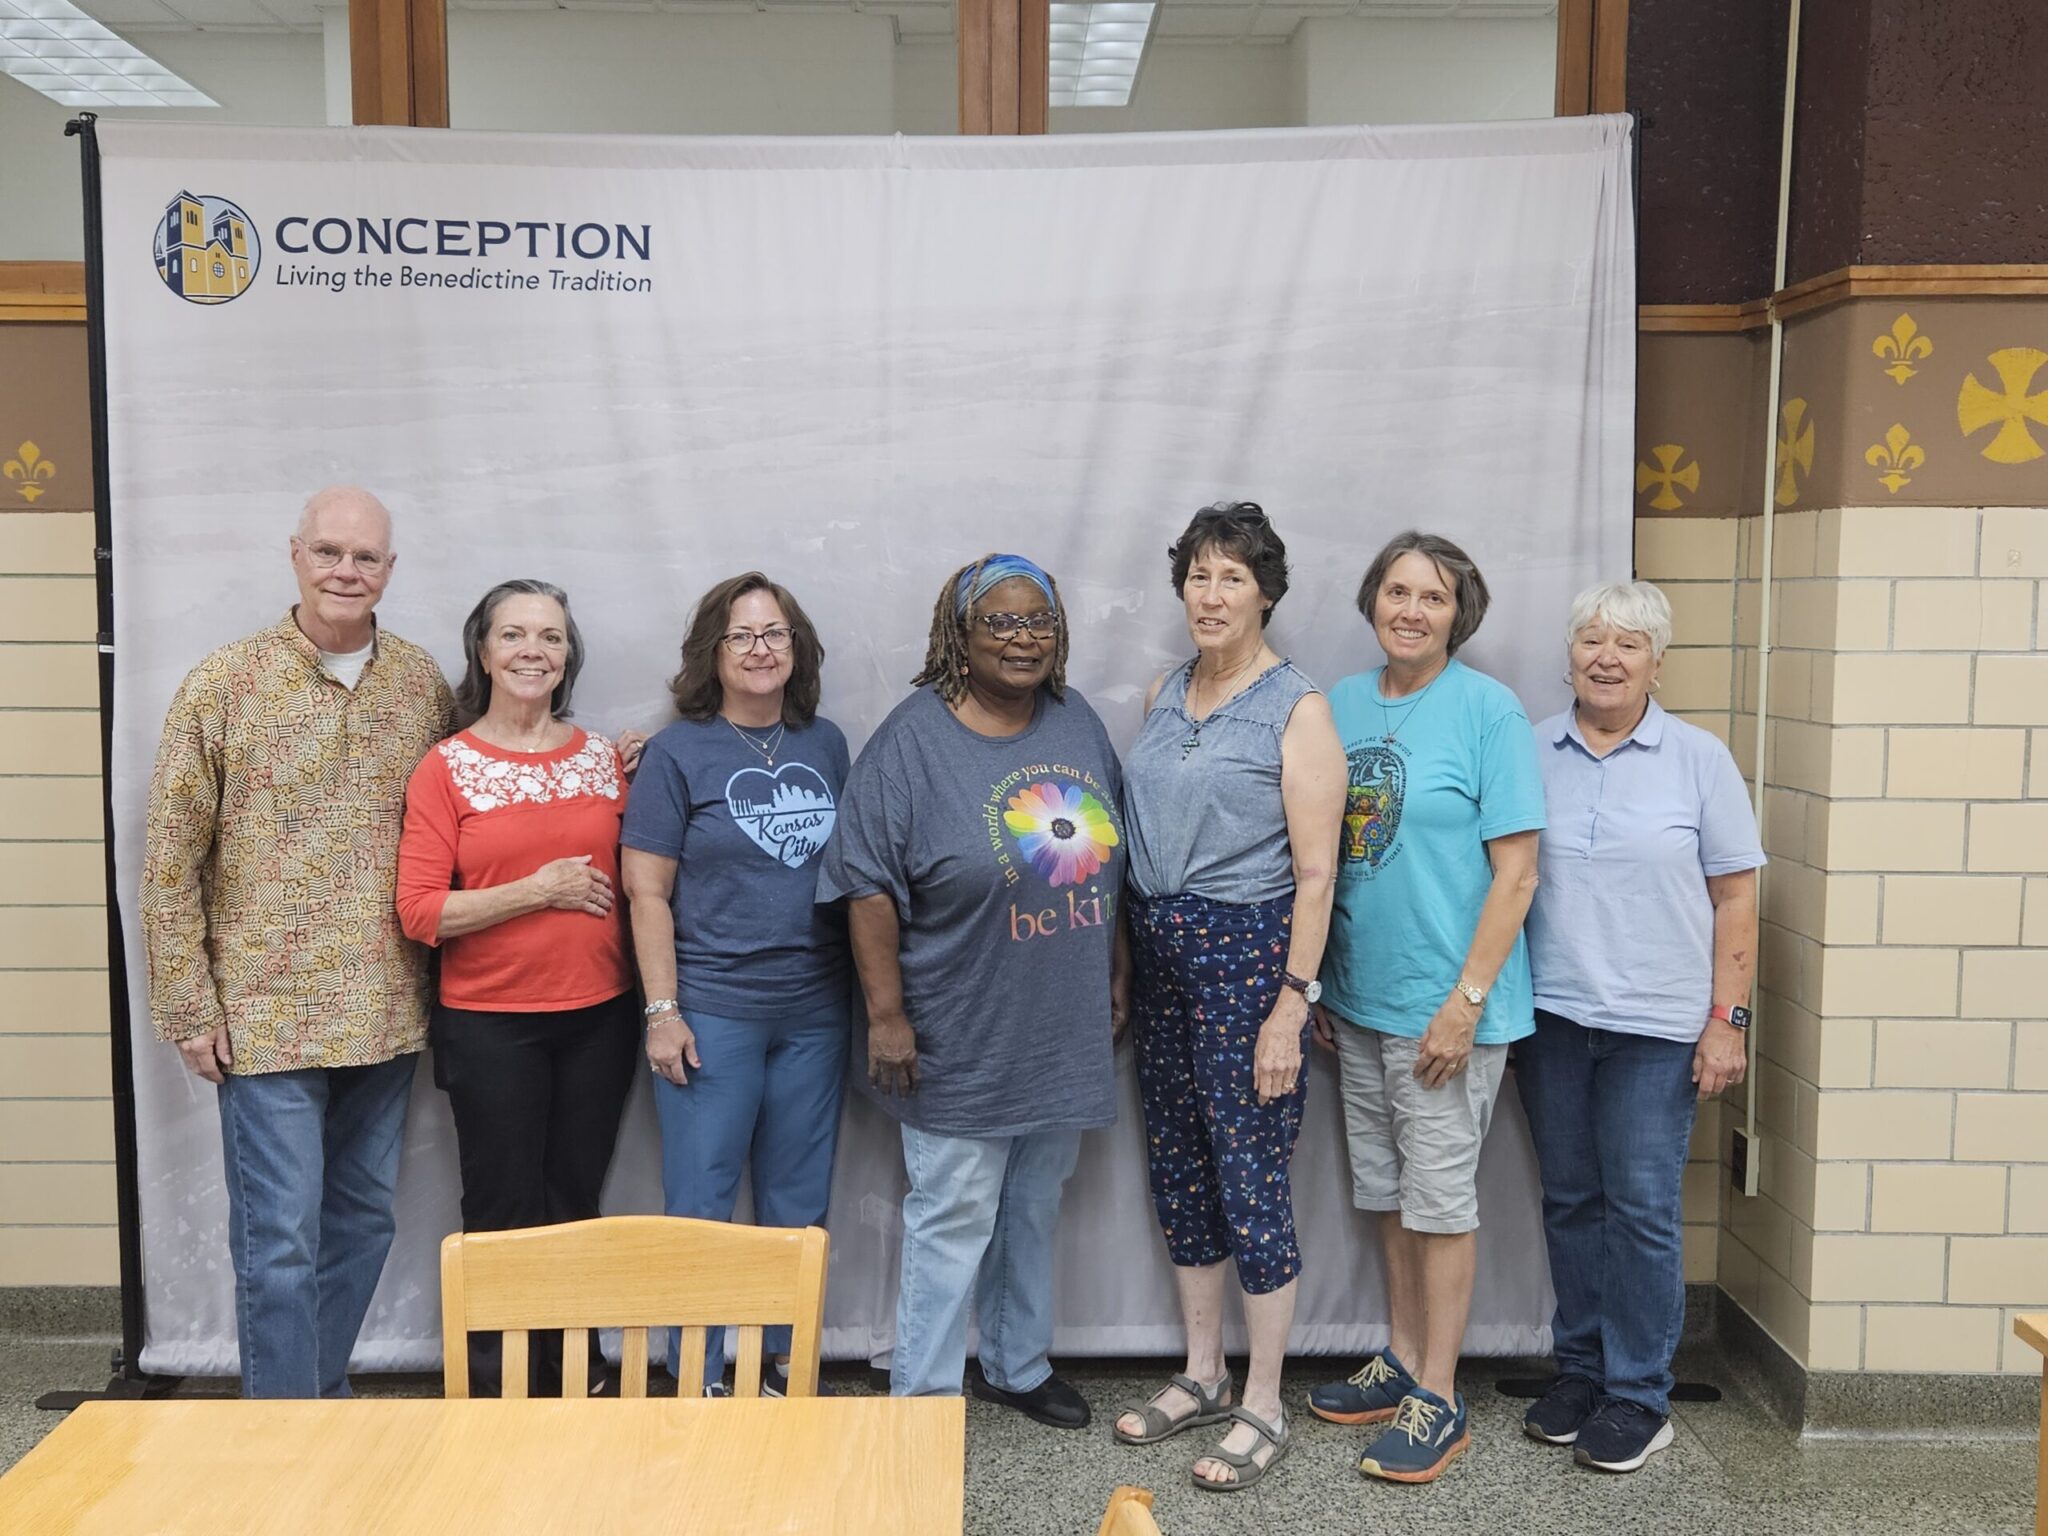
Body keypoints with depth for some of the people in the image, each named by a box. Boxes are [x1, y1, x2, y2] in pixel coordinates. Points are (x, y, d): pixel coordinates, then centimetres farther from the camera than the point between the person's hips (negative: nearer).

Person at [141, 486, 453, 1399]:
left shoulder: (425, 686, 4)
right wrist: (191, 1011, -6)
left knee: (364, 1219, 15)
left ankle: (325, 1392, 33)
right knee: (279, 1240, 1)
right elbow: (171, 861, -5)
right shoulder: (222, 686, -5)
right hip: (268, 1014, -3)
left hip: (387, 1013, 4)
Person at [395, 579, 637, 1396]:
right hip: (489, 1026, -3)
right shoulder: (447, 767, -5)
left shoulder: (605, 757, 6)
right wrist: (539, 890, -14)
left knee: (575, 1206, 11)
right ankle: (493, 1385, 24)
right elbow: (419, 911, -10)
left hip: (598, 1016, 3)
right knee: (503, 1212, 6)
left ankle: (571, 1376, 28)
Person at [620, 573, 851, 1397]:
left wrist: (866, 989, 9)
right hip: (714, 1011, -4)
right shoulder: (678, 753, -4)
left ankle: (782, 1367, 27)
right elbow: (647, 890, -6)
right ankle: (697, 1383, 17)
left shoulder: (826, 744, 8)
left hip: (814, 1011, 4)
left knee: (796, 1207, 12)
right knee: (700, 1209, 3)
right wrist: (662, 1010, -11)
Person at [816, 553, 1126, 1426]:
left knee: (1035, 1209, 19)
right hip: (961, 1043, -6)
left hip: (1066, 1029, 6)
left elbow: (1110, 860, 13)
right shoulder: (913, 740, -13)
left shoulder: (1077, 722, 5)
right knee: (953, 1217, 2)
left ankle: (1018, 1367, 37)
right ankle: (919, 1397, 18)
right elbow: (869, 887, -14)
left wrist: (1117, 973, 12)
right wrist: (886, 1016, -16)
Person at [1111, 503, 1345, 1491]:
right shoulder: (1163, 696, 10)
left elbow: (1315, 871, -13)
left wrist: (1291, 1003, -17)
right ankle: (1202, 1375, 31)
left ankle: (1263, 1408, 16)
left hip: (1247, 952, -7)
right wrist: (1123, 960, 12)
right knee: (1178, 1170, 14)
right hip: (1160, 952, 7)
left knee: (1250, 1178, -1)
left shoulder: (1297, 708, -9)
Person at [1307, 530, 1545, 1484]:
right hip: (1357, 999, 6)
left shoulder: (1486, 711, -11)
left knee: (1439, 1197, 5)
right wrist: (1313, 985, 11)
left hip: (1442, 1004, -6)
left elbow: (1516, 872, -12)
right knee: (1387, 1191, 17)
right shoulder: (1340, 706, 5)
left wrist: (1467, 1000, -17)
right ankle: (1403, 1361, 33)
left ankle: (1438, 1399, 18)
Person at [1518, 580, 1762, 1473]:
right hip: (1550, 1014, 3)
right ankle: (1578, 1368, 26)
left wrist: (1728, 1020, -6)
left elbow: (1734, 897, 0)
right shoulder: (1530, 753, 5)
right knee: (1570, 1199, 12)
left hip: (1655, 1027, -2)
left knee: (1641, 1208, 2)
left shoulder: (1698, 760, 0)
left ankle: (1638, 1393, 15)